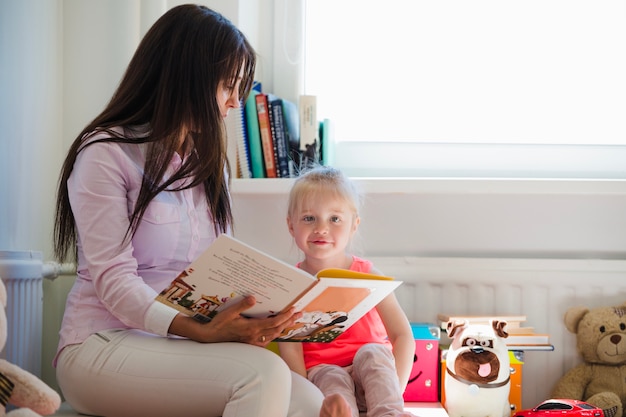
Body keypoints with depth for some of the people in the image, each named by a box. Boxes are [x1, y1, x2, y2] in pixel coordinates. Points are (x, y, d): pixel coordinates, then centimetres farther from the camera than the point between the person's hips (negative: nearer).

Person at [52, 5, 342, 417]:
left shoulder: (207, 161, 19)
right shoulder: (107, 153, -5)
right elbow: (114, 281, -14)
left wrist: (255, 321, -11)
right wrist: (201, 331, -30)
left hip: (180, 345, 6)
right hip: (103, 346, -6)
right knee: (262, 372, -31)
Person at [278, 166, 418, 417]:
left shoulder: (368, 277, 0)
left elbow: (403, 335, -5)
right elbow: (290, 348, -8)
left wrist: (392, 391, -20)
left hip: (371, 374, 1)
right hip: (321, 371, 0)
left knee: (371, 352, -30)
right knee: (332, 377, -33)